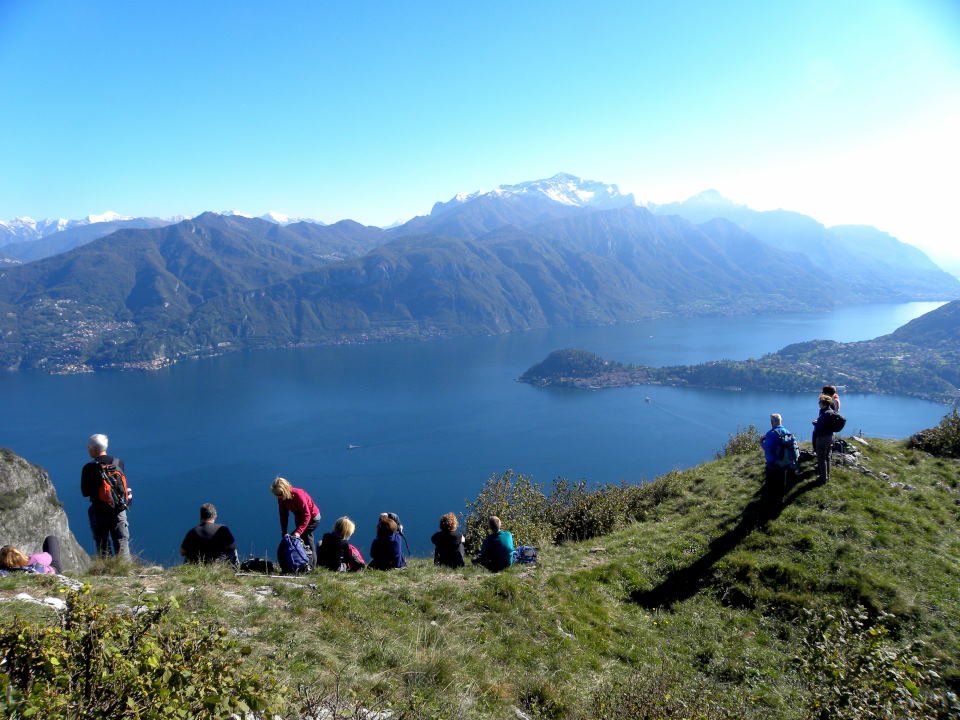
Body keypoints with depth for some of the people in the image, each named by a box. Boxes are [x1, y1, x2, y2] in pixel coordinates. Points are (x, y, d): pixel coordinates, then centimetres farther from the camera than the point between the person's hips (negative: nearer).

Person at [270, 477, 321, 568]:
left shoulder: (298, 494, -32)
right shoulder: (281, 499, -12)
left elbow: (307, 515, -32)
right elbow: (283, 516, -5)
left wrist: (298, 532, -37)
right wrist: (284, 533, -13)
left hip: (312, 517, -7)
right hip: (299, 518, 7)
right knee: (308, 541, 15)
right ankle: (312, 565, 27)